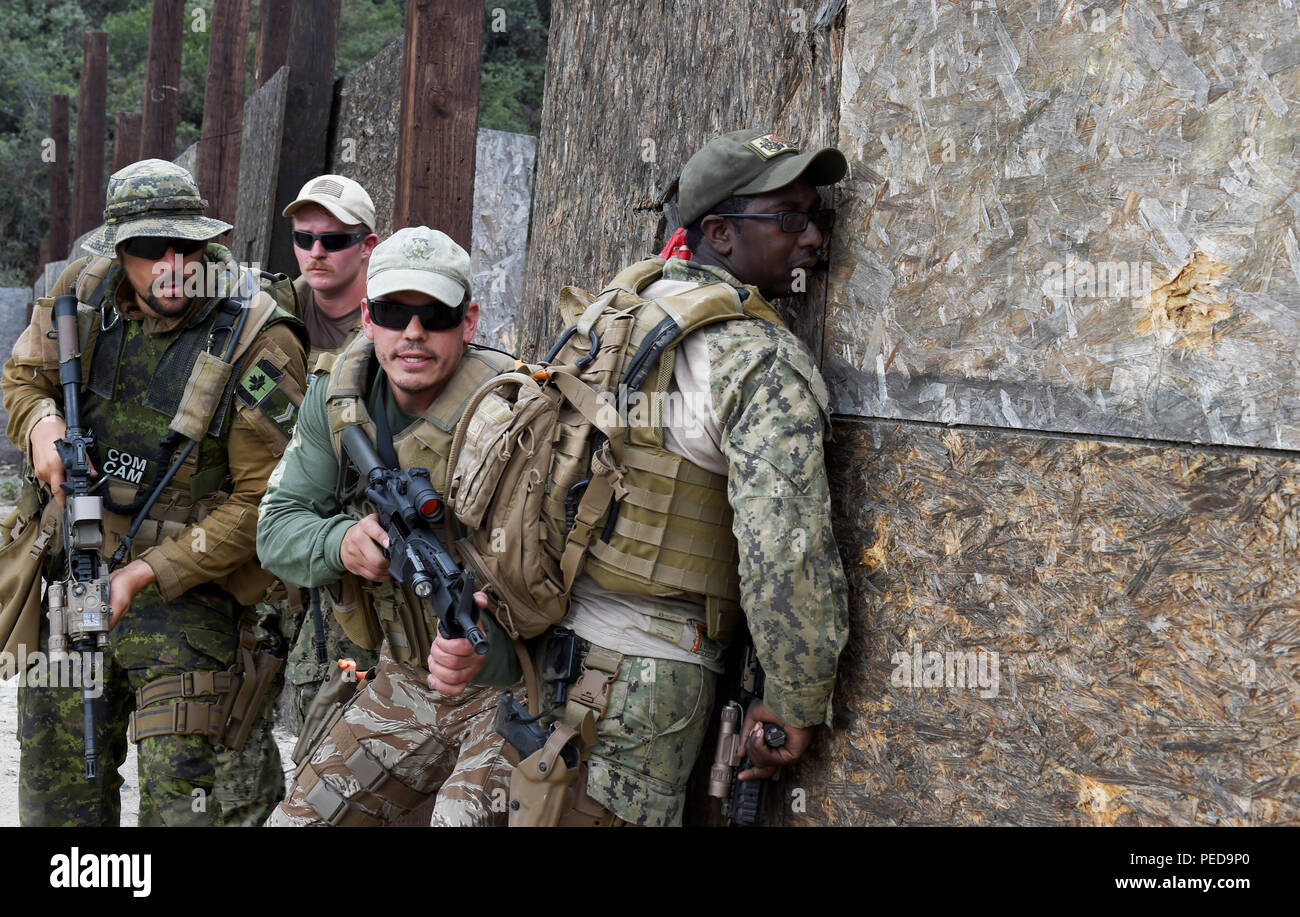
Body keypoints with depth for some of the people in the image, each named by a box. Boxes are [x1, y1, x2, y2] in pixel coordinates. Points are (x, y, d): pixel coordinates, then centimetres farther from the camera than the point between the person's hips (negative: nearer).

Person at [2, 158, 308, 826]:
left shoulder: (259, 344, -20)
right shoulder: (86, 292, -4)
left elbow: (262, 501, -18)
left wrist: (146, 574, -19)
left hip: (190, 590, -5)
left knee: (183, 800, -4)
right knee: (58, 788, 20)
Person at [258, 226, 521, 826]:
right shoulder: (337, 400, -2)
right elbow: (276, 528, -1)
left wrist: (486, 647, -45)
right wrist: (341, 542, -24)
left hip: (516, 683, -5)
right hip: (405, 683, 6)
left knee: (463, 815, -25)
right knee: (298, 818, 10)